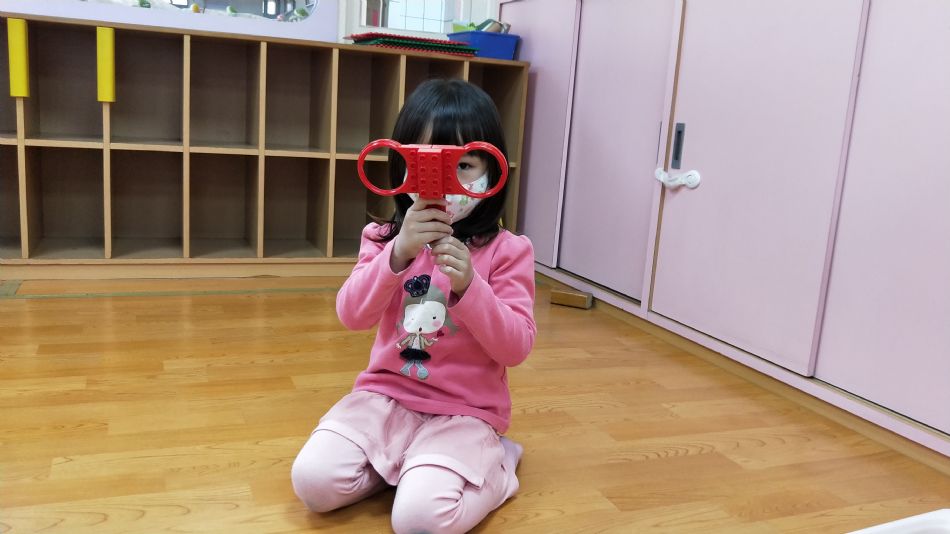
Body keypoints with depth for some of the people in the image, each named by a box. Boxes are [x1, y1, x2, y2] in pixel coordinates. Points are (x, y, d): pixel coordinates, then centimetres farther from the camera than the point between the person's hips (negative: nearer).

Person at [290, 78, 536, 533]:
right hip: (386, 396, 3)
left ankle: (495, 467, 4)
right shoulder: (385, 238, 1)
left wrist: (468, 285, -28)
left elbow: (516, 348, -12)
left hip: (464, 411, -3)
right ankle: (405, 463, 7)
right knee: (313, 482, -17)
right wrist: (399, 254, -29)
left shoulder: (507, 251, -7)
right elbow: (352, 316, -12)